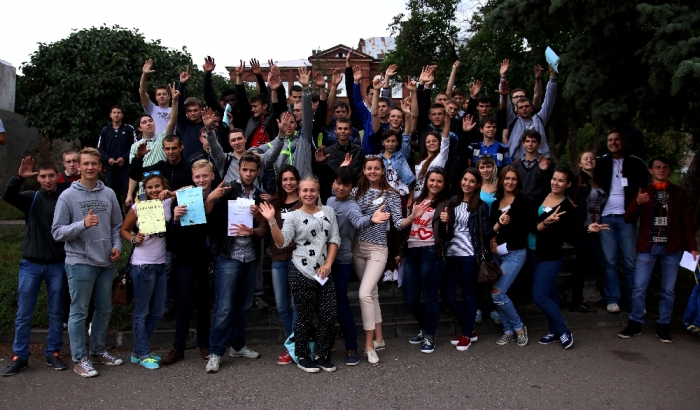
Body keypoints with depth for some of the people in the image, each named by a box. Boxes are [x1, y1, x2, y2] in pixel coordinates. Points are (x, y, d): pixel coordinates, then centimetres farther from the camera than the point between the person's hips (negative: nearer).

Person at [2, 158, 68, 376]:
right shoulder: (31, 198, 3)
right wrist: (19, 177, -28)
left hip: (58, 265, -1)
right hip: (31, 264, 1)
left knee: (56, 313, 8)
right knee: (23, 313, 6)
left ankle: (53, 354, 20)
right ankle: (20, 356, 17)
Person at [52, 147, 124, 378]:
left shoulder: (109, 194, 5)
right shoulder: (68, 196, -5)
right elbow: (57, 231, -8)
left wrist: (117, 246, -3)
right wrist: (82, 224, -23)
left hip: (106, 262, 5)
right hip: (80, 262, -4)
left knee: (104, 310, 14)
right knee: (79, 312, 3)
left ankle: (98, 351, 29)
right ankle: (80, 359, 14)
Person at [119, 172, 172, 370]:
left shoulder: (168, 203, 2)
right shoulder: (138, 207, -6)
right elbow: (123, 230, 2)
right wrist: (134, 240, -16)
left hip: (161, 264, 5)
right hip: (142, 265, -5)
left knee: (157, 312, 13)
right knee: (142, 312, 4)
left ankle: (138, 351, 28)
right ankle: (144, 355, 17)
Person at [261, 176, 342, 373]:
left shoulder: (328, 212, 9)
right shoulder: (293, 216, -1)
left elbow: (334, 240, 7)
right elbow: (282, 242, -11)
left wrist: (327, 264, -4)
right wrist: (272, 222, -25)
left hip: (324, 273, 4)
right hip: (302, 273, -4)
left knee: (329, 315, 3)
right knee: (304, 316, 4)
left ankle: (321, 355, 20)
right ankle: (303, 357, 20)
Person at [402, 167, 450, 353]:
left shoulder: (444, 203, 2)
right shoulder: (417, 200, 17)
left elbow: (446, 234, -4)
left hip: (430, 253, -5)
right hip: (411, 252, 6)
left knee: (429, 296, 0)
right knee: (410, 298, 7)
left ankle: (430, 337, 17)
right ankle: (424, 328, 31)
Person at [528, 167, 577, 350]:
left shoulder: (568, 208, -10)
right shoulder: (539, 197, 3)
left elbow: (569, 236, -14)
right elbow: (530, 224, -3)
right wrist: (546, 223, -19)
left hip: (550, 257, -5)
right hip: (533, 253, 6)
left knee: (539, 296, -7)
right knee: (549, 294, 15)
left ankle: (564, 331, 11)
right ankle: (555, 331, 28)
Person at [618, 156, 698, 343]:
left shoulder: (679, 193, 6)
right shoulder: (643, 193, 6)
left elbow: (687, 222, 6)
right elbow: (628, 219, -3)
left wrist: (692, 246, -3)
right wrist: (637, 203, -21)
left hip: (672, 248, 0)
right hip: (647, 247, 0)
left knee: (668, 289, 6)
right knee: (639, 287, -2)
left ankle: (663, 326, 16)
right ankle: (635, 323, 8)